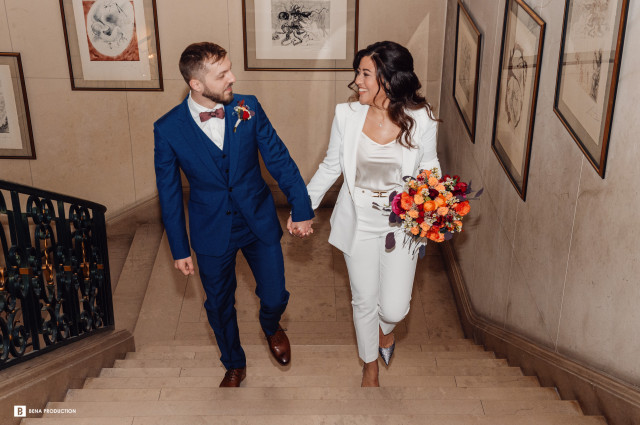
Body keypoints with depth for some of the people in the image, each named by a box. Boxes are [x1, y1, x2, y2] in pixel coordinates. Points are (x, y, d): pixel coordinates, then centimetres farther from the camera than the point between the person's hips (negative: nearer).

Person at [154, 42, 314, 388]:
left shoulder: (248, 108, -11)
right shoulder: (168, 129, -14)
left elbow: (279, 159, -3)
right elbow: (169, 193, -5)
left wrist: (301, 208, -4)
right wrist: (179, 249, -1)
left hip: (260, 223, 1)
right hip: (212, 232, -1)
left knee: (275, 297, 9)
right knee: (219, 306, 16)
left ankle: (271, 327, 48)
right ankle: (234, 365, 44)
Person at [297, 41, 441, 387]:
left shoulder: (421, 120, -13)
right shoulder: (347, 114, -10)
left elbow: (429, 167, 3)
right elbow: (331, 166, 3)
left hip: (401, 223, -1)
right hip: (359, 222, 1)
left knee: (394, 308, 1)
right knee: (364, 302, 13)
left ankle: (386, 328, 43)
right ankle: (370, 365, 43)